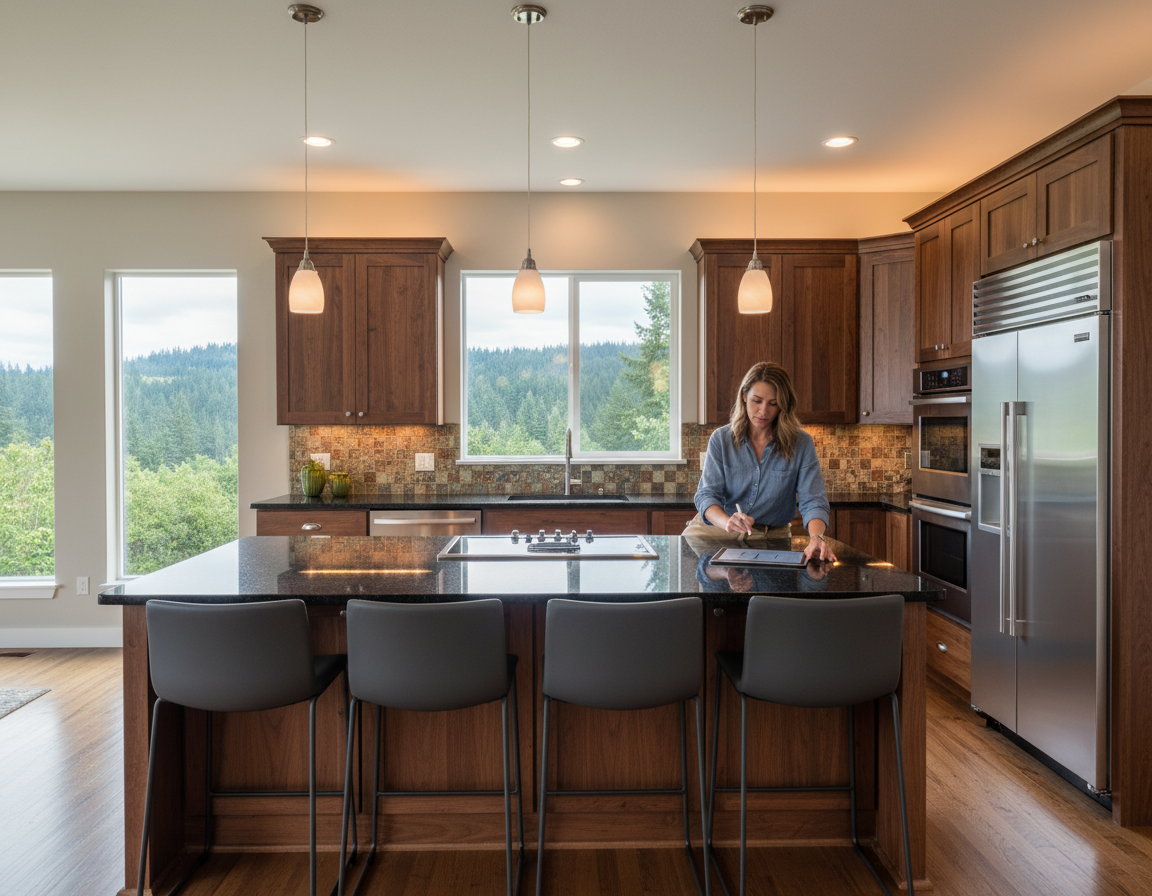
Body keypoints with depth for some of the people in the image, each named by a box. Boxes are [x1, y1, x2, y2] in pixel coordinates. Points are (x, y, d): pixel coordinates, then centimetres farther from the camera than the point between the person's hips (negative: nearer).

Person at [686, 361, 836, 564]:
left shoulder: (801, 444, -3)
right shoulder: (721, 439, -2)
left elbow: (813, 501, -9)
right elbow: (707, 494, -10)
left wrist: (816, 538, -32)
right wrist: (727, 522, -33)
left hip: (770, 537, -1)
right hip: (716, 528, 1)